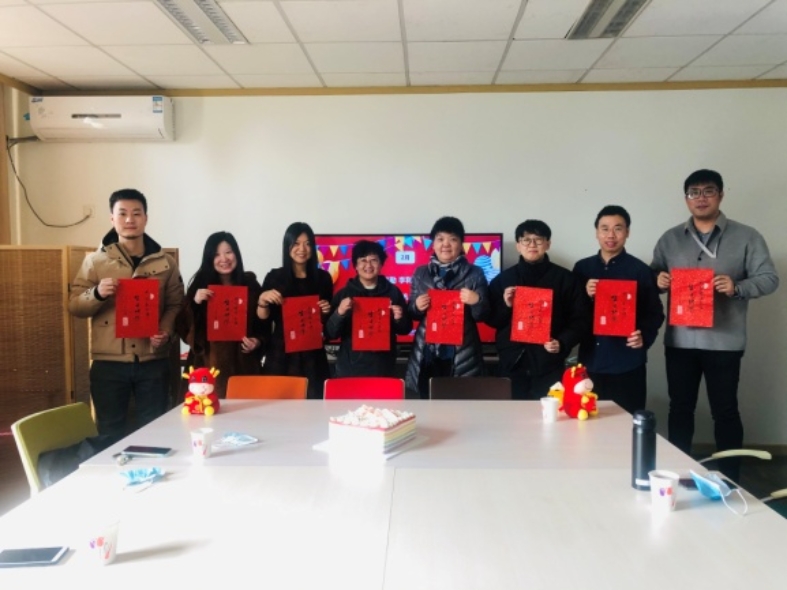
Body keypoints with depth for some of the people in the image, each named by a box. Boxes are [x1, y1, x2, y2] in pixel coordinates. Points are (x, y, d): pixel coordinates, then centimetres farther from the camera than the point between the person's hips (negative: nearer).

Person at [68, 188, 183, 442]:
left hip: (153, 360, 1)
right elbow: (74, 306, 2)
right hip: (108, 362, 0)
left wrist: (166, 331, -12)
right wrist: (97, 293, -18)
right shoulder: (95, 261, 2)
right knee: (110, 433, 9)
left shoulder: (165, 262, 4)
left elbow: (175, 305, 6)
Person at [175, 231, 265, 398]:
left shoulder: (250, 284, 7)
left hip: (242, 364, 1)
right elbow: (182, 328, 0)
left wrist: (257, 341, -5)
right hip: (207, 364, -1)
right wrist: (195, 303, -14)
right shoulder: (200, 284, 3)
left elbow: (263, 323, 12)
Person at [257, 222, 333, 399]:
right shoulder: (275, 277, 1)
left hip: (312, 355, 1)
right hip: (281, 354, -1)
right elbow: (263, 318, 3)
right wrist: (263, 300, -15)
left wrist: (326, 312, -7)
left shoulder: (323, 277, 5)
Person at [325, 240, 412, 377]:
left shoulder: (393, 292, 3)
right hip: (350, 367, -1)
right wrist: (339, 313, -19)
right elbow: (330, 333, -2)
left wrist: (399, 319, -11)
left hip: (383, 368, 1)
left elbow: (405, 330, 9)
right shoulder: (344, 294, 0)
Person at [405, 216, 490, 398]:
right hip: (427, 353, 2)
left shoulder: (474, 274, 3)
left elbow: (483, 316, 3)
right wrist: (417, 306, -8)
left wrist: (477, 301, -16)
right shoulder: (421, 273, 9)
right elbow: (412, 313, 13)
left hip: (461, 355, -2)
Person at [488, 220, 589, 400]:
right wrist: (505, 306, -9)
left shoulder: (565, 278, 3)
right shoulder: (502, 279, 8)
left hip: (549, 364, -1)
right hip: (512, 363, 1)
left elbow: (580, 320, 3)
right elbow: (491, 320, 10)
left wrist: (562, 343, -12)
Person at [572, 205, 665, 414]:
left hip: (627, 363, -2)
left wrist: (644, 336, -17)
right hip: (590, 362, 3)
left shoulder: (640, 270, 0)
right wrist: (585, 295, -10)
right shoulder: (582, 268, 8)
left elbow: (655, 313, 0)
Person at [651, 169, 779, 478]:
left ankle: (729, 478, 21)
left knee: (725, 411, 7)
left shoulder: (746, 237, 0)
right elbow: (653, 274, 13)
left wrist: (737, 287, -21)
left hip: (724, 342, -2)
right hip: (679, 340, 3)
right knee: (680, 408, 12)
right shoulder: (670, 238, 9)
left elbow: (769, 278, -3)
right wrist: (658, 279, -11)